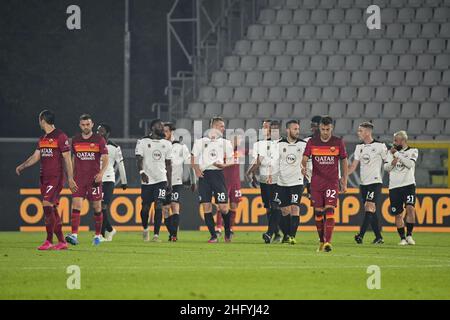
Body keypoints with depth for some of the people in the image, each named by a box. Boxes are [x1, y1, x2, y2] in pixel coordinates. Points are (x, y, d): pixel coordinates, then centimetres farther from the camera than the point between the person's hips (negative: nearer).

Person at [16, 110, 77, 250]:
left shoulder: (60, 136, -9)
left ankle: (49, 241, -12)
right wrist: (22, 166, 3)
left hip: (56, 177, -8)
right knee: (52, 209, 7)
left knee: (47, 205, -15)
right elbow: (36, 156, 17)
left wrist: (70, 178, -13)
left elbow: (67, 158, -10)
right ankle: (61, 241, 11)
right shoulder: (42, 138, 16)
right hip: (44, 178, 8)